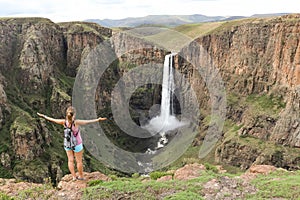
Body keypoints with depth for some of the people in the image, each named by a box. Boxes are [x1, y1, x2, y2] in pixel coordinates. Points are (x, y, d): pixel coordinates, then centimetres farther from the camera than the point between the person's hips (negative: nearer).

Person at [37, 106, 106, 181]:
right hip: (77, 145, -3)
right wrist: (98, 119, -26)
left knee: (70, 160, 19)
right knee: (79, 161, 15)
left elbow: (52, 119, -7)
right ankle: (81, 176, 32)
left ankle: (74, 177, 31)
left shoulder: (64, 122, -20)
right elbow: (88, 121, -31)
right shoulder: (76, 122, -31)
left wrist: (43, 116, 7)